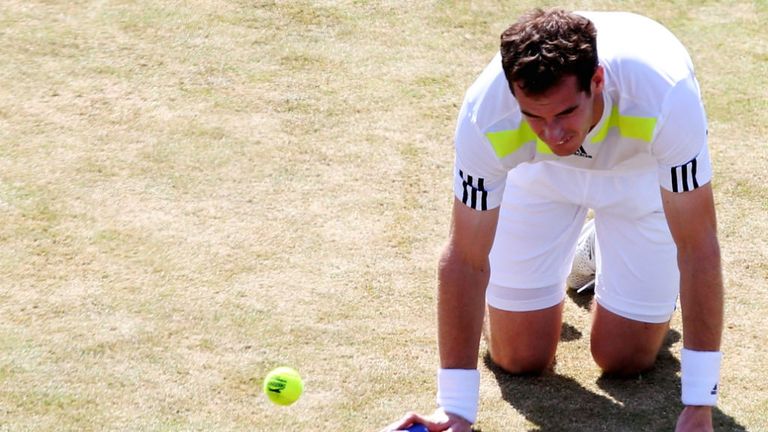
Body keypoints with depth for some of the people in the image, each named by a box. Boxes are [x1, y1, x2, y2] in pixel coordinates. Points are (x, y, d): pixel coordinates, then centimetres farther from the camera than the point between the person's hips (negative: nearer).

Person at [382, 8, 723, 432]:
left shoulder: (665, 94, -44)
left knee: (625, 360, 1)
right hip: (539, 173, 1)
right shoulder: (486, 115, -39)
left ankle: (604, 252, 29)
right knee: (519, 358, 1)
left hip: (642, 168, -1)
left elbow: (698, 245, -37)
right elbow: (465, 259, -29)